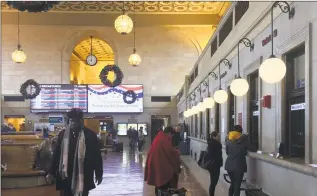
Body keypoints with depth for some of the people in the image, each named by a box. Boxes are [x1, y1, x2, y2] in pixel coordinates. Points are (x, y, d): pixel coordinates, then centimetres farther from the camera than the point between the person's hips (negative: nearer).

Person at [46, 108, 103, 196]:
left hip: (83, 176, -2)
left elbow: (96, 156, -1)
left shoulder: (90, 135, -5)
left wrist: (99, 174, 1)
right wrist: (51, 172, 8)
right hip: (66, 175, 2)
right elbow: (56, 154, 9)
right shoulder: (63, 134, 4)